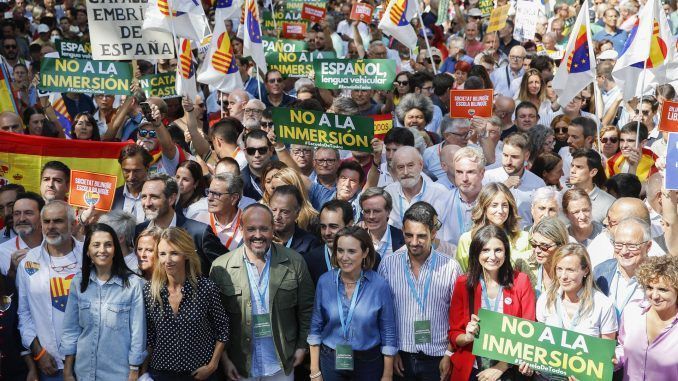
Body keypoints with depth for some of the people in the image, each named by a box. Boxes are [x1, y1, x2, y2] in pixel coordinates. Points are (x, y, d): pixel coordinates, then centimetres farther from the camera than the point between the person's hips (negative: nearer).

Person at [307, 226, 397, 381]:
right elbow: (316, 328, -1)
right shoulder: (324, 281, -8)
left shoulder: (379, 285, -13)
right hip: (331, 362, 1)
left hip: (369, 362, -1)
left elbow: (388, 333, -6)